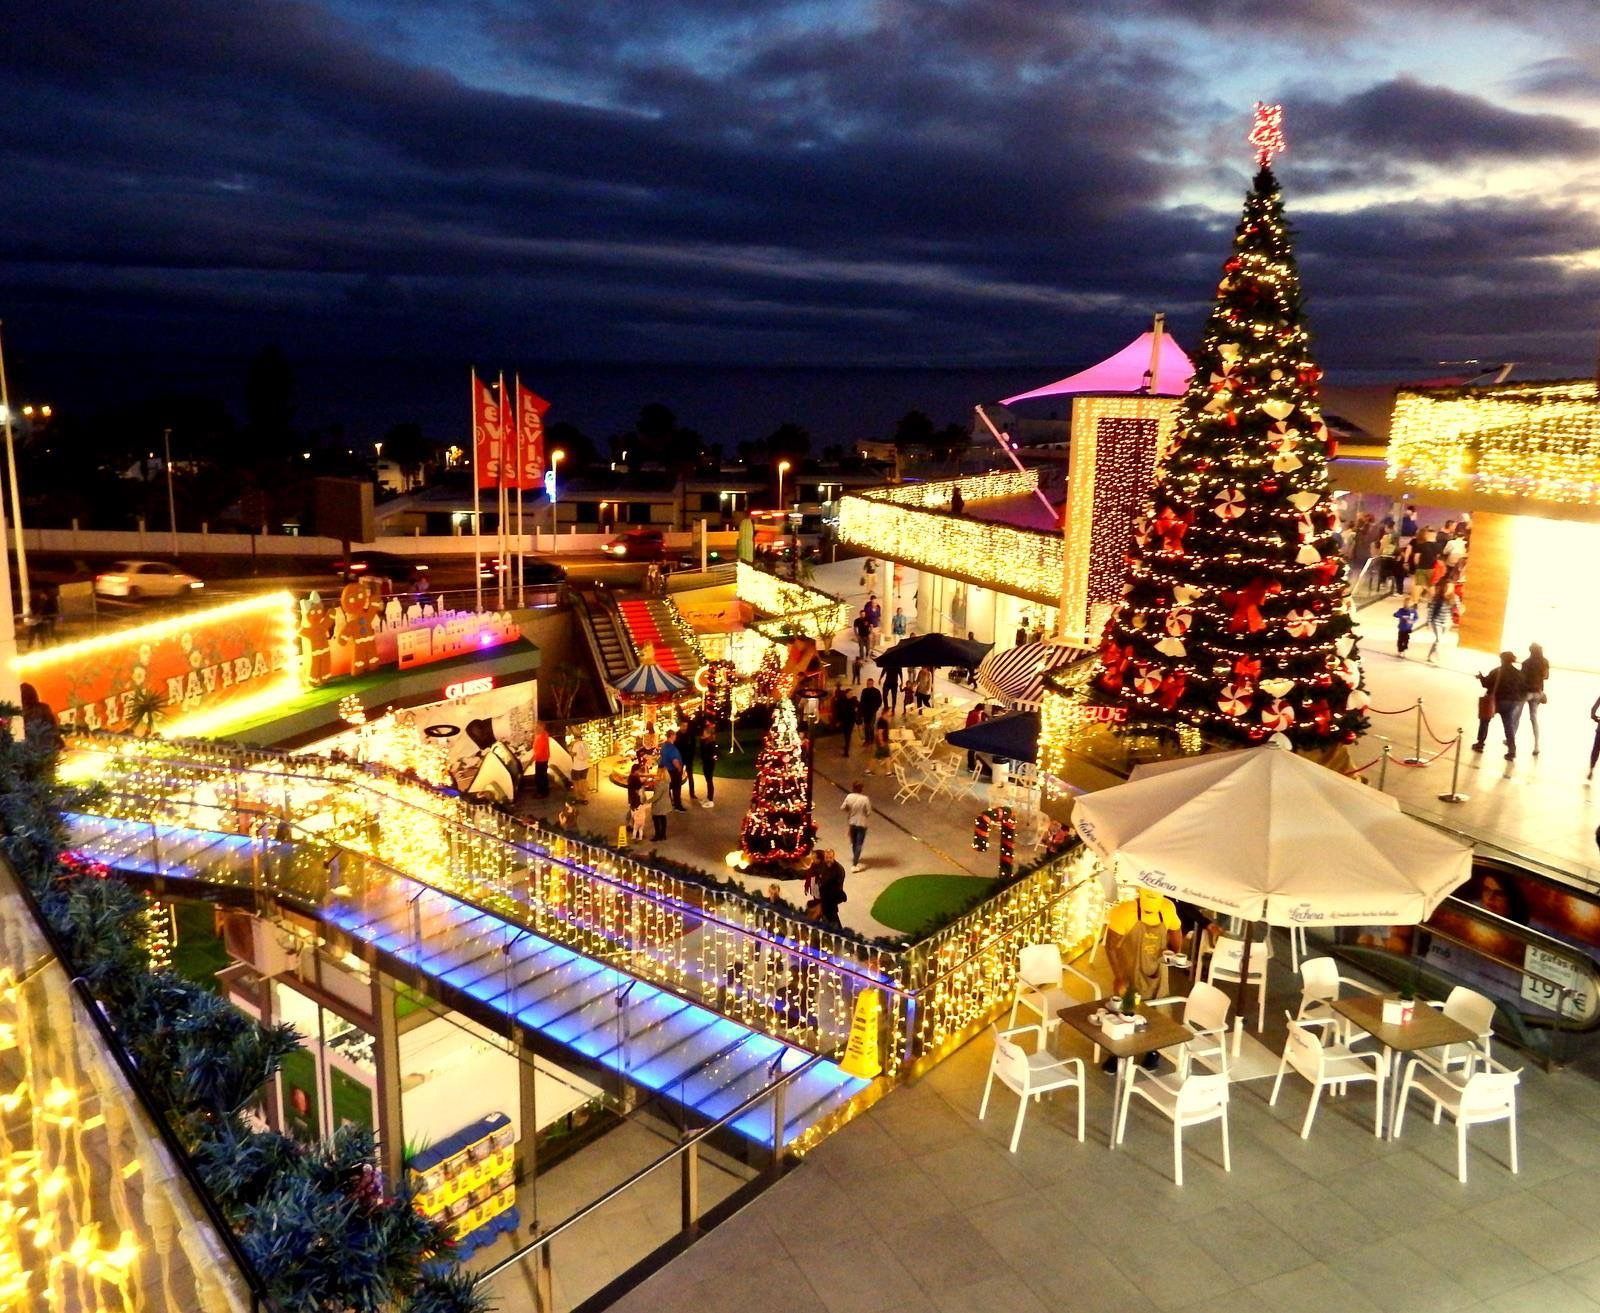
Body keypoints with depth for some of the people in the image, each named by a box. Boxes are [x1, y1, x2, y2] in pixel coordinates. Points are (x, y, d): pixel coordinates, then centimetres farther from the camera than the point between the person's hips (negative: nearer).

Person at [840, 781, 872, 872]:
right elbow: (868, 813, -18)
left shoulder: (849, 797, -14)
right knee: (859, 844, 4)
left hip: (852, 822, 4)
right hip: (862, 824, -4)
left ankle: (855, 858, 41)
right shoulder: (865, 799, -24)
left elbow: (842, 808, -5)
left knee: (853, 842, 22)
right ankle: (854, 864, -1)